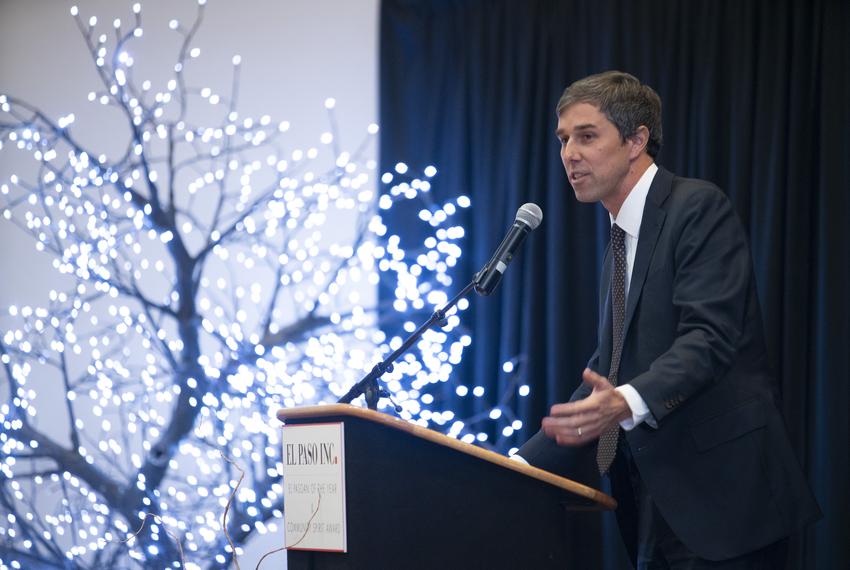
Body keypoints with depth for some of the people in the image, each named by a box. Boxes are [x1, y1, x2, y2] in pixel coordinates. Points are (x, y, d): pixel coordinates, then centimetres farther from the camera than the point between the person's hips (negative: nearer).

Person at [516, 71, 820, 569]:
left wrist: (628, 402, -37)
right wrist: (522, 465, 10)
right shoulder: (623, 241, 19)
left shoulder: (699, 207, -8)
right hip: (660, 508, 8)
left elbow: (709, 336, -20)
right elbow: (606, 372, 19)